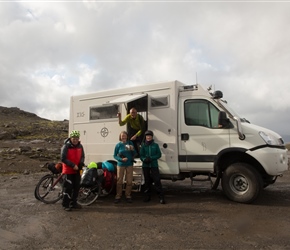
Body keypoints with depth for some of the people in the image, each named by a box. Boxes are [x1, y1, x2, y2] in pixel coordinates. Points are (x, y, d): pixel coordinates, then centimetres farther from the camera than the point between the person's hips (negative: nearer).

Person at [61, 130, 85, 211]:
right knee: (68, 187, -4)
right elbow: (63, 158, -17)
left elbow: (82, 156, 12)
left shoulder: (80, 146, 4)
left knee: (76, 187, 12)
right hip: (68, 170, -6)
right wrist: (73, 165, -22)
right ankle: (65, 205, 10)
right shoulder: (66, 146, -13)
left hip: (77, 170, 6)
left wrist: (81, 163, -9)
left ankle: (73, 203, 27)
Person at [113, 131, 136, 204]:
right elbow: (115, 156, 0)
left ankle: (128, 196, 18)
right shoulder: (118, 145, -2)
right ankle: (118, 196, 11)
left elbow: (134, 153, 5)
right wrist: (121, 159, -16)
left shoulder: (130, 143, 2)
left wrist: (132, 149, -16)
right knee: (119, 181, 0)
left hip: (129, 165, 2)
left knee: (129, 181, 4)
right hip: (120, 165, -1)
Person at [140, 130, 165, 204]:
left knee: (157, 181, -8)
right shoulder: (143, 146, 7)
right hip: (145, 166, 2)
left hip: (154, 165, -2)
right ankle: (147, 196, 22)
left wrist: (151, 158, -14)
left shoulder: (155, 145, 4)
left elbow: (159, 154, 0)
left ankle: (161, 197, -4)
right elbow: (141, 155, 5)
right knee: (147, 181, 10)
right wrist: (144, 159, -17)